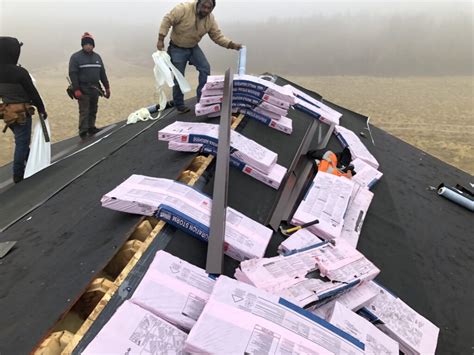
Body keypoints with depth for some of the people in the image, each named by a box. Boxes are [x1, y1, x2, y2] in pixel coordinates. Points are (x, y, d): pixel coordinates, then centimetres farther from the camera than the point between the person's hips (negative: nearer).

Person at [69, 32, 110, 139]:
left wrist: (107, 87, 12)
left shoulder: (97, 57, 14)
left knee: (93, 110, 12)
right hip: (83, 90, -5)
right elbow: (72, 74, -10)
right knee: (84, 111, -6)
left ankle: (91, 127, 24)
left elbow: (102, 73, 17)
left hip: (95, 89, 5)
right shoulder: (76, 57, -4)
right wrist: (76, 89, -19)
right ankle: (83, 132, -2)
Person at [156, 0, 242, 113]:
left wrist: (232, 45, -22)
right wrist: (161, 40, -22)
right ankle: (179, 105, 14)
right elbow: (167, 20, -20)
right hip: (177, 48, -4)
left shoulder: (210, 19, -11)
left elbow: (218, 36, -8)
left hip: (193, 48, 4)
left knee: (205, 68, -9)